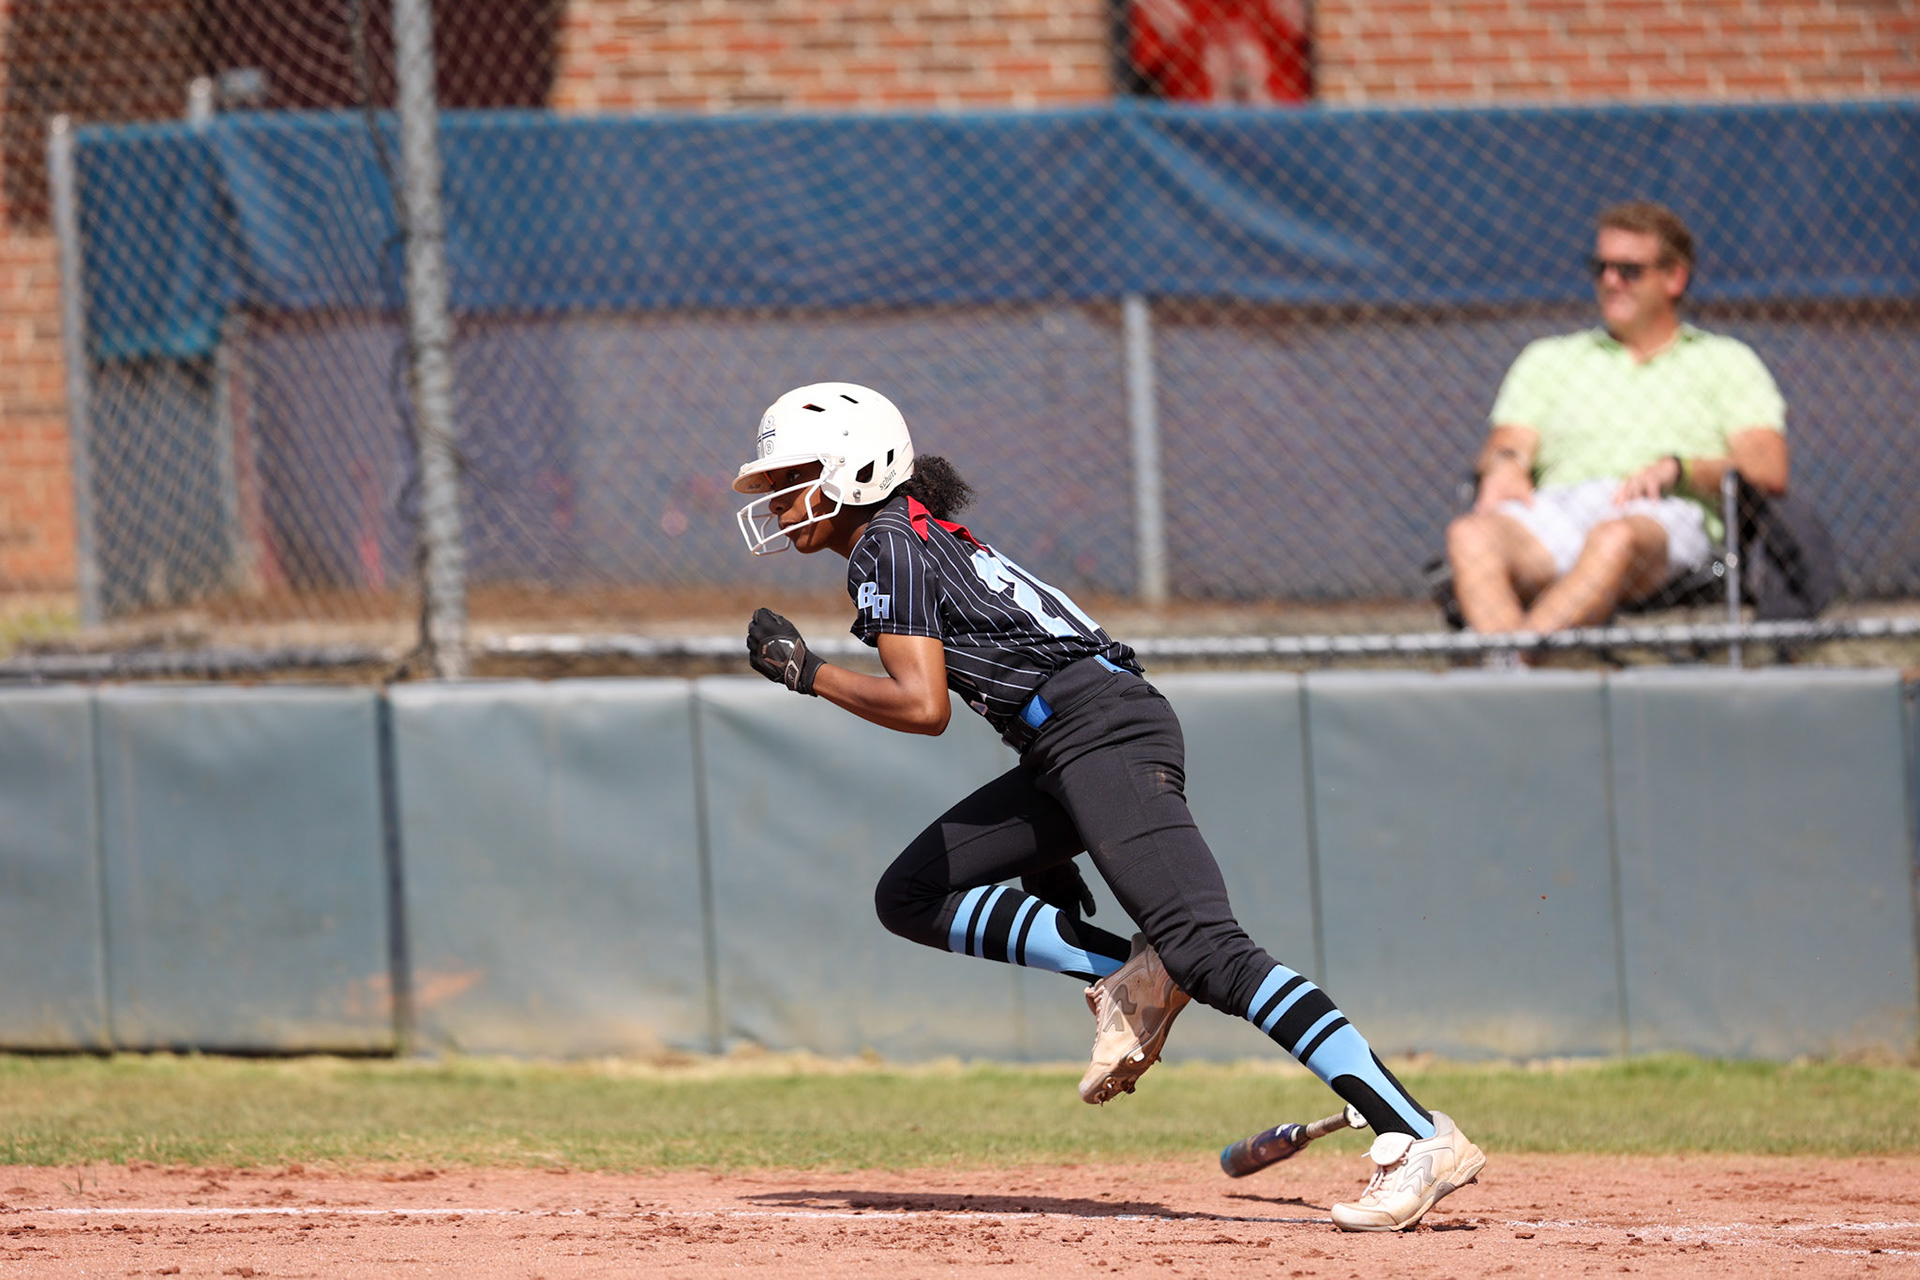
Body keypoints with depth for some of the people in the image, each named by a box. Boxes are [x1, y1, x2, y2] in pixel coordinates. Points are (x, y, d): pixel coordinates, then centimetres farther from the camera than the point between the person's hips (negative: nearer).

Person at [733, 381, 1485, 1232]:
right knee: (910, 896, 14)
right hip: (1059, 750, 10)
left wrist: (806, 673, -1)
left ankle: (1417, 1138, -30)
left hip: (1100, 730, -10)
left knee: (1202, 948, -21)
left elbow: (922, 706, -15)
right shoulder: (921, 537, 26)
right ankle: (1124, 976, -1)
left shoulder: (886, 547, -3)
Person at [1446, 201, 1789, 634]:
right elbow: (1510, 441, 17)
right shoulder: (1550, 358, 33)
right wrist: (1506, 463, -10)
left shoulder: (1726, 362, 23)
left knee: (1617, 539, -42)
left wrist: (1677, 469, -10)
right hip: (1557, 508, 3)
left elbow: (1770, 473, 8)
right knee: (1470, 536, -35)